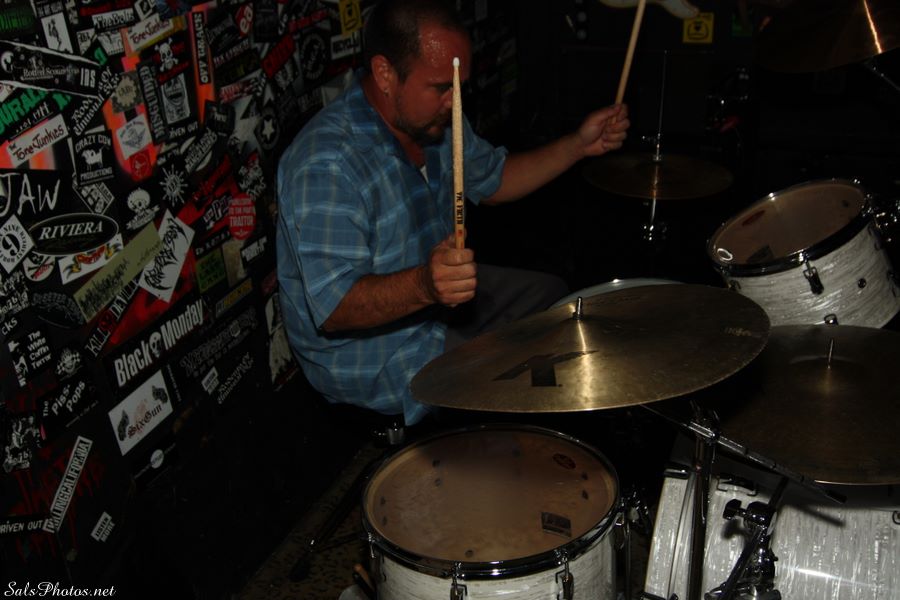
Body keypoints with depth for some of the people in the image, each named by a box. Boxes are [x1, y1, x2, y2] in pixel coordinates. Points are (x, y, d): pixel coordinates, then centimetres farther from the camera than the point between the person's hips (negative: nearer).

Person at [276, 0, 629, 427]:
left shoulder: (432, 118, -3)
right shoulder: (325, 164, -33)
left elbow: (493, 181, 12)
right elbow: (335, 306, -36)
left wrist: (579, 145, 0)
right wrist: (423, 285, -52)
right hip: (367, 355, -9)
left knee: (552, 295, 19)